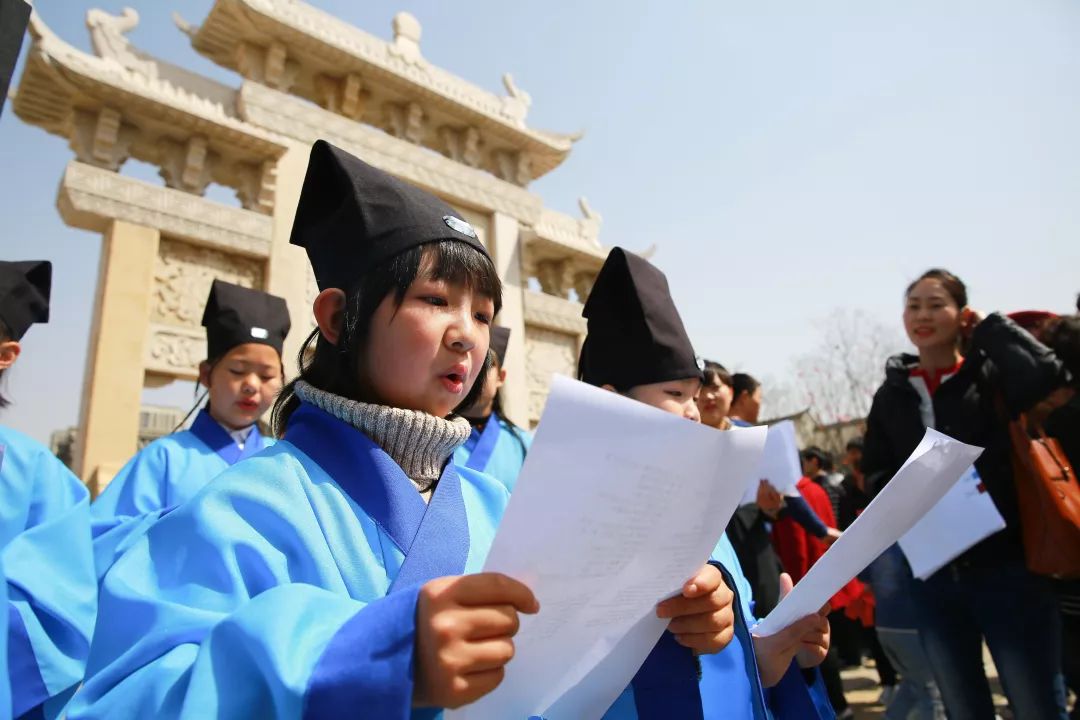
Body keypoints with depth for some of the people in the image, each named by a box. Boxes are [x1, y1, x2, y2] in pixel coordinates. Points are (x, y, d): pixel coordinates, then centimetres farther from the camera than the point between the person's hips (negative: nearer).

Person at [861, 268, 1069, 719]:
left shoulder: (991, 373, -1)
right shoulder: (891, 394, 7)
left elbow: (1045, 377, -24)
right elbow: (877, 475, 10)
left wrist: (988, 327, -9)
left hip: (1006, 567, -3)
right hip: (933, 575, 3)